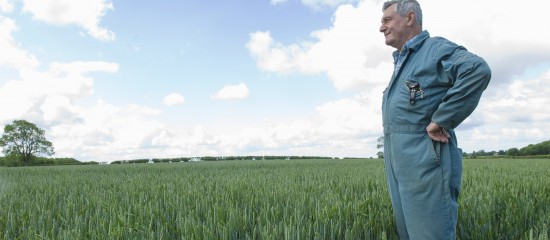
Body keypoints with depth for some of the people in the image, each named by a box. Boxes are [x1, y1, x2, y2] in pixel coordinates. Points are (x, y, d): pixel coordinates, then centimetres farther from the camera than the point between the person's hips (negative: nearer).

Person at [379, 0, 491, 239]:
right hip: (398, 162, 9)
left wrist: (441, 122, -22)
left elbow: (478, 70, -26)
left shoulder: (435, 48, -6)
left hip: (425, 159, -9)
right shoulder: (400, 61, 22)